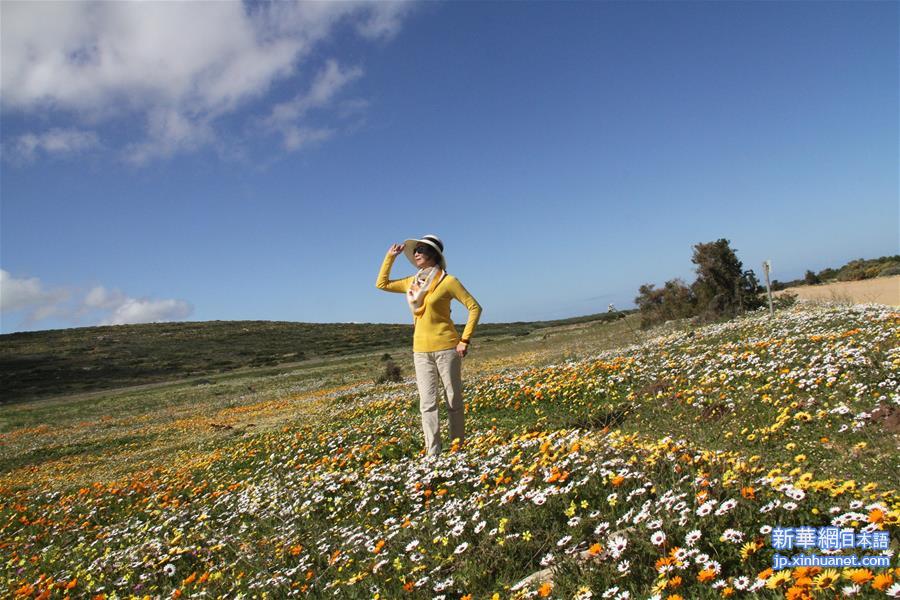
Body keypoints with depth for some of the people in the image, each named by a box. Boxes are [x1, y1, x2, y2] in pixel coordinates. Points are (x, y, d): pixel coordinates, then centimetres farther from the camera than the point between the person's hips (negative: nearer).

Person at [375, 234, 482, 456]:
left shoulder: (447, 281, -7)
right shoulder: (413, 282, 10)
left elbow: (475, 308, -8)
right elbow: (382, 284, 21)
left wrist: (465, 340, -12)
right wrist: (390, 256, 13)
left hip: (446, 348, -5)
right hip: (421, 350, 5)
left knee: (454, 400, 5)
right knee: (427, 403, 2)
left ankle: (458, 447, 16)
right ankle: (432, 453, 5)